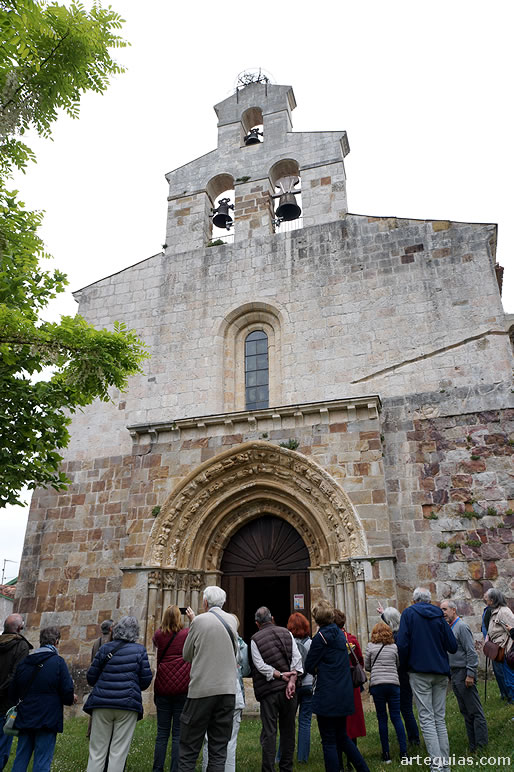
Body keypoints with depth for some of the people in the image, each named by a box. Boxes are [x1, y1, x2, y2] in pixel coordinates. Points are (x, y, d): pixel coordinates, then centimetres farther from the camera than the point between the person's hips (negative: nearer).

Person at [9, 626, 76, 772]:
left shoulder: (24, 662, 5)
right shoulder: (58, 662, -11)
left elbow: (13, 694, 12)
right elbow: (67, 691, -13)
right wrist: (71, 699, 9)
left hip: (24, 719, 5)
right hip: (47, 720, -5)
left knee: (21, 758, 17)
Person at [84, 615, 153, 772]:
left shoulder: (105, 648, 2)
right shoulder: (140, 650, -2)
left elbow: (91, 677, 6)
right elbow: (146, 679, -2)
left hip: (102, 703, 2)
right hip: (128, 704, -2)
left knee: (97, 751, 12)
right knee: (118, 752, 6)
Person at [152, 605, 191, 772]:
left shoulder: (159, 635, 3)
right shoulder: (188, 634, -3)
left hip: (162, 688, 2)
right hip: (183, 689, -2)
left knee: (162, 733, 11)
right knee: (179, 733, 4)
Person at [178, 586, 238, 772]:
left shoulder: (200, 620, -7)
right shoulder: (232, 620, 6)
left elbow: (187, 655, 4)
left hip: (202, 689, -4)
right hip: (227, 689, 4)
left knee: (189, 750, 6)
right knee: (219, 750, 12)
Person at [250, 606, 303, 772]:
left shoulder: (255, 639, -3)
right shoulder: (286, 633, 5)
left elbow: (260, 665, -11)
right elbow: (297, 658, -3)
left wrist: (280, 675, -9)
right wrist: (292, 680, -8)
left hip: (269, 690, -3)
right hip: (288, 689, 3)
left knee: (269, 732, 4)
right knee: (288, 730, 14)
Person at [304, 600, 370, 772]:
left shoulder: (322, 636, -15)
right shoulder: (340, 634, 10)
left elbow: (309, 665, -10)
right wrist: (323, 670, 7)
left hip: (328, 695, -8)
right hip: (344, 694, 8)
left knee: (329, 741, 2)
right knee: (342, 736, 21)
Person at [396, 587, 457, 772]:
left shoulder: (409, 613, -4)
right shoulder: (438, 616, 5)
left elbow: (402, 643, -11)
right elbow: (452, 647, 3)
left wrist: (403, 665, 5)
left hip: (420, 672, -4)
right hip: (441, 673, 4)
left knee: (427, 719, -1)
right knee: (440, 718, 12)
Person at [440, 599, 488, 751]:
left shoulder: (461, 627, -12)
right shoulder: (448, 628, 14)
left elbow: (471, 652, -17)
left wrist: (470, 674, -20)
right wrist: (450, 674, 16)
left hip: (464, 673, -9)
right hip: (454, 674, 9)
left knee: (475, 710, -2)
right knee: (465, 711, 14)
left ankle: (481, 745, 5)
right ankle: (473, 744, 22)